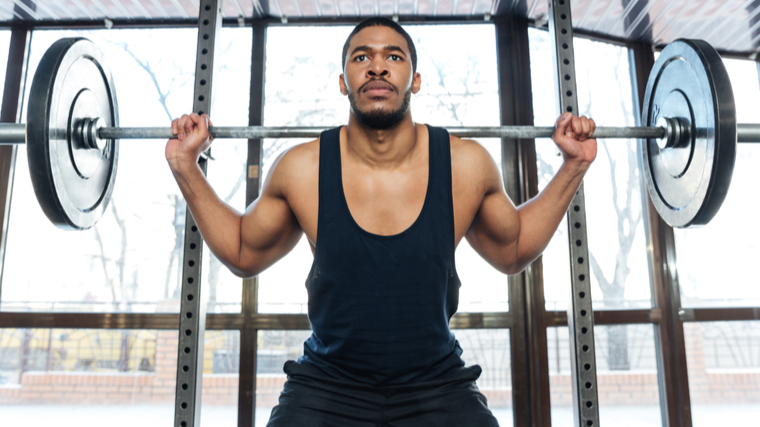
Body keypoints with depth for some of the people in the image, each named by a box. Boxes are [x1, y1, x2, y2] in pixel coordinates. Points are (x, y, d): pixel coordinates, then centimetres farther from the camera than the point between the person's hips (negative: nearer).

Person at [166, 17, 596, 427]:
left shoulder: (467, 166, -8)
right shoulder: (300, 170, -9)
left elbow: (513, 249, 9)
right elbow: (244, 252, 7)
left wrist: (574, 167, 3)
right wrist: (187, 168, 0)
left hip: (437, 389, 1)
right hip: (327, 387, 0)